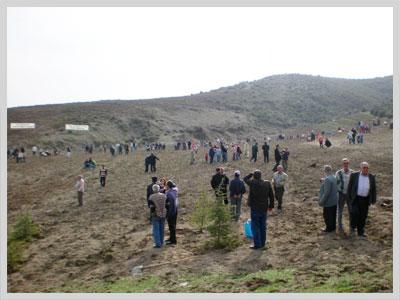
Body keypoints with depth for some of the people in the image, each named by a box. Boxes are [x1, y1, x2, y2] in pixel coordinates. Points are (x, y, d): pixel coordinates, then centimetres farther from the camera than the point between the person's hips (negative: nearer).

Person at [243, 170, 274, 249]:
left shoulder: (252, 183, -16)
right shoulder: (267, 183, -3)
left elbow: (245, 179, 4)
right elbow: (271, 195, 3)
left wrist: (251, 174, 14)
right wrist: (271, 205, 13)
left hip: (255, 208, -5)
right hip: (264, 208, 5)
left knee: (255, 227, 3)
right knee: (263, 226, 15)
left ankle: (257, 244, 4)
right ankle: (262, 243, 24)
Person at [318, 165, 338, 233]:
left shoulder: (327, 179, -25)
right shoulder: (334, 177, 5)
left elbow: (326, 192, -26)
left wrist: (322, 201, -19)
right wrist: (324, 182, 13)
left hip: (328, 202, -9)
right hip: (334, 201, 9)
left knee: (327, 216, 5)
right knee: (333, 215, 19)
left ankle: (329, 229, 14)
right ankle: (333, 228, 30)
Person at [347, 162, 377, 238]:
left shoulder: (371, 177, 5)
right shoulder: (354, 175, -2)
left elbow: (374, 189, 10)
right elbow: (349, 187, 2)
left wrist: (373, 200, 7)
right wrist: (349, 197, 0)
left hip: (365, 200, 3)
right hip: (355, 199, -2)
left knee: (363, 216, 7)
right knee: (354, 213, -15)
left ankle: (361, 232, 18)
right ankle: (353, 228, 7)